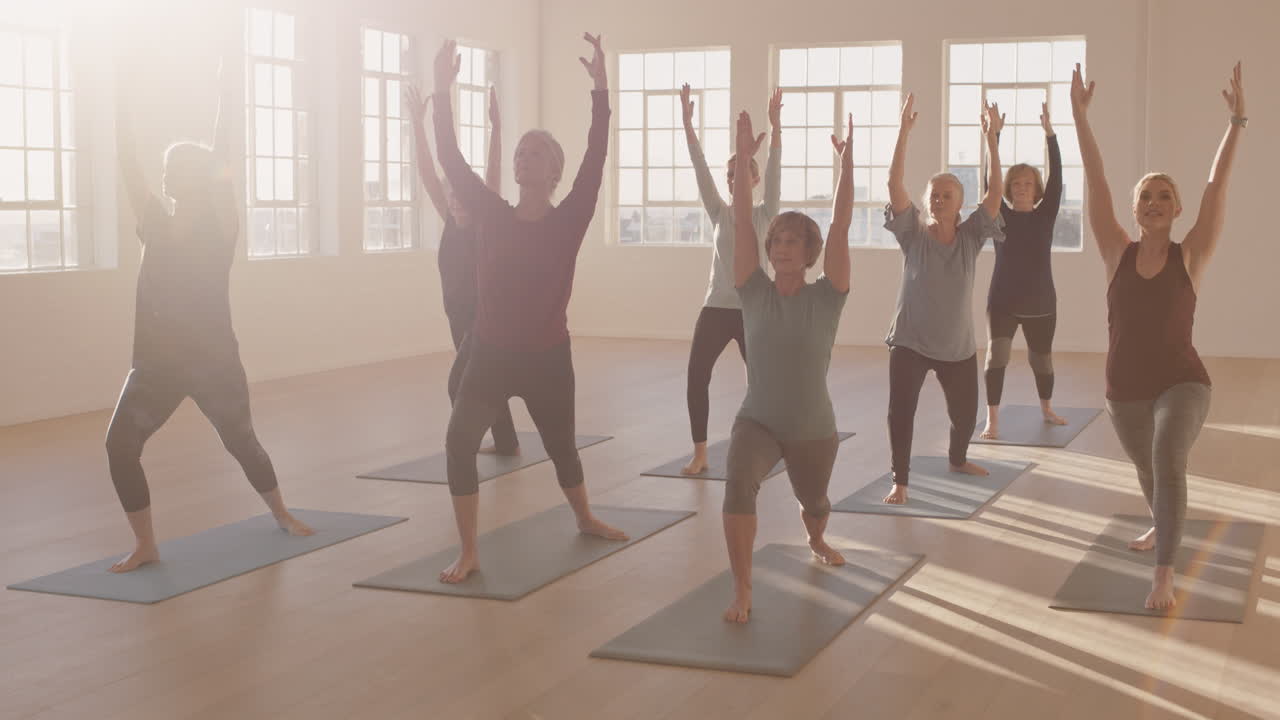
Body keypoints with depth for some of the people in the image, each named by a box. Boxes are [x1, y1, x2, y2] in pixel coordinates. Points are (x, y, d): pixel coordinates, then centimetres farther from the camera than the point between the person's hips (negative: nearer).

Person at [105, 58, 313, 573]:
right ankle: (146, 545, 2)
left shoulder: (220, 228, -6)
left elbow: (220, 173, -17)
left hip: (213, 360, -3)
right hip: (156, 361, 4)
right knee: (120, 444, -11)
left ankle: (281, 514, 39)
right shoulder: (155, 226, 5)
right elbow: (130, 175, -3)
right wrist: (121, 124, -12)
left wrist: (224, 115, -25)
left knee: (241, 441, 13)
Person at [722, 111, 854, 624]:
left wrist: (847, 163, -22)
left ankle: (816, 539, 62)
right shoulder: (755, 293, -6)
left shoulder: (826, 297, -8)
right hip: (757, 421, -1)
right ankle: (742, 591, -25)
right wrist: (743, 159, -19)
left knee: (814, 503, 23)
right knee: (739, 483, -31)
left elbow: (841, 226, -16)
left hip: (814, 430, 1)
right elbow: (741, 222, -12)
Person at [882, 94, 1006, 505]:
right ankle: (900, 481, 0)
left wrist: (991, 139, -19)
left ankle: (957, 459, 45)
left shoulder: (971, 237, -3)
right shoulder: (913, 234, -7)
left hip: (958, 345, 2)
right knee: (900, 409, -12)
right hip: (910, 341, -2)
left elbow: (995, 191, -12)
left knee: (965, 413, 15)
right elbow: (894, 184, -17)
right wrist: (904, 132, -24)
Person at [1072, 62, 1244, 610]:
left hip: (1182, 382, -3)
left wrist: (1237, 121, -19)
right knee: (1146, 469, 24)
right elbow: (1095, 183, -8)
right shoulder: (1118, 255, -3)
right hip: (1125, 388, 3)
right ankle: (1161, 525, 56)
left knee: (1168, 464, -27)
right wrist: (1080, 115, -12)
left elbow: (1218, 186, -13)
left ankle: (1164, 576, -24)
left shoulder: (1190, 257, -7)